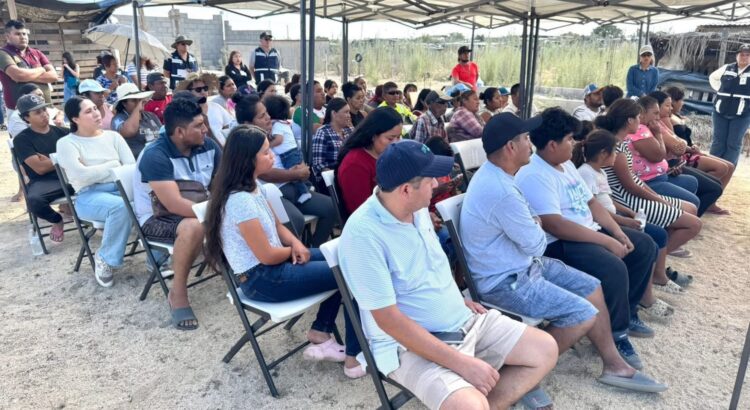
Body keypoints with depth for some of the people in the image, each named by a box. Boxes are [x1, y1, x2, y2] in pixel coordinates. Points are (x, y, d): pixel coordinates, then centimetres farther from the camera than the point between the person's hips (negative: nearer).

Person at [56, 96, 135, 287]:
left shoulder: (113, 136, 17)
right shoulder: (66, 143, 4)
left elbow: (132, 165, 6)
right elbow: (82, 176, -12)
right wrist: (113, 166, -4)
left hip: (121, 187, 4)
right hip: (89, 195, -3)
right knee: (120, 206, -38)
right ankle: (105, 259, -15)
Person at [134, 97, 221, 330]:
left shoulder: (208, 147, -5)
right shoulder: (155, 156, -24)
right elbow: (175, 205, -33)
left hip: (198, 210, 6)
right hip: (157, 218, -6)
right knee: (194, 227, -38)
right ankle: (178, 294, -19)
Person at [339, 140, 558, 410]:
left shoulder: (418, 208, 0)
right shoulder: (363, 234, -25)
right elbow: (388, 318, -26)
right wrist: (461, 362, -26)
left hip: (464, 320, 8)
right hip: (411, 343, -8)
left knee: (545, 349, 4)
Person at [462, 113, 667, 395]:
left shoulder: (493, 173, 5)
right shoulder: (502, 192, -30)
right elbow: (535, 245, -18)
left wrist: (532, 226, -1)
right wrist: (537, 226, 3)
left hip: (522, 264, 10)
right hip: (505, 281, -10)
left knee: (592, 287, 10)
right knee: (585, 315, -14)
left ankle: (614, 365, 21)